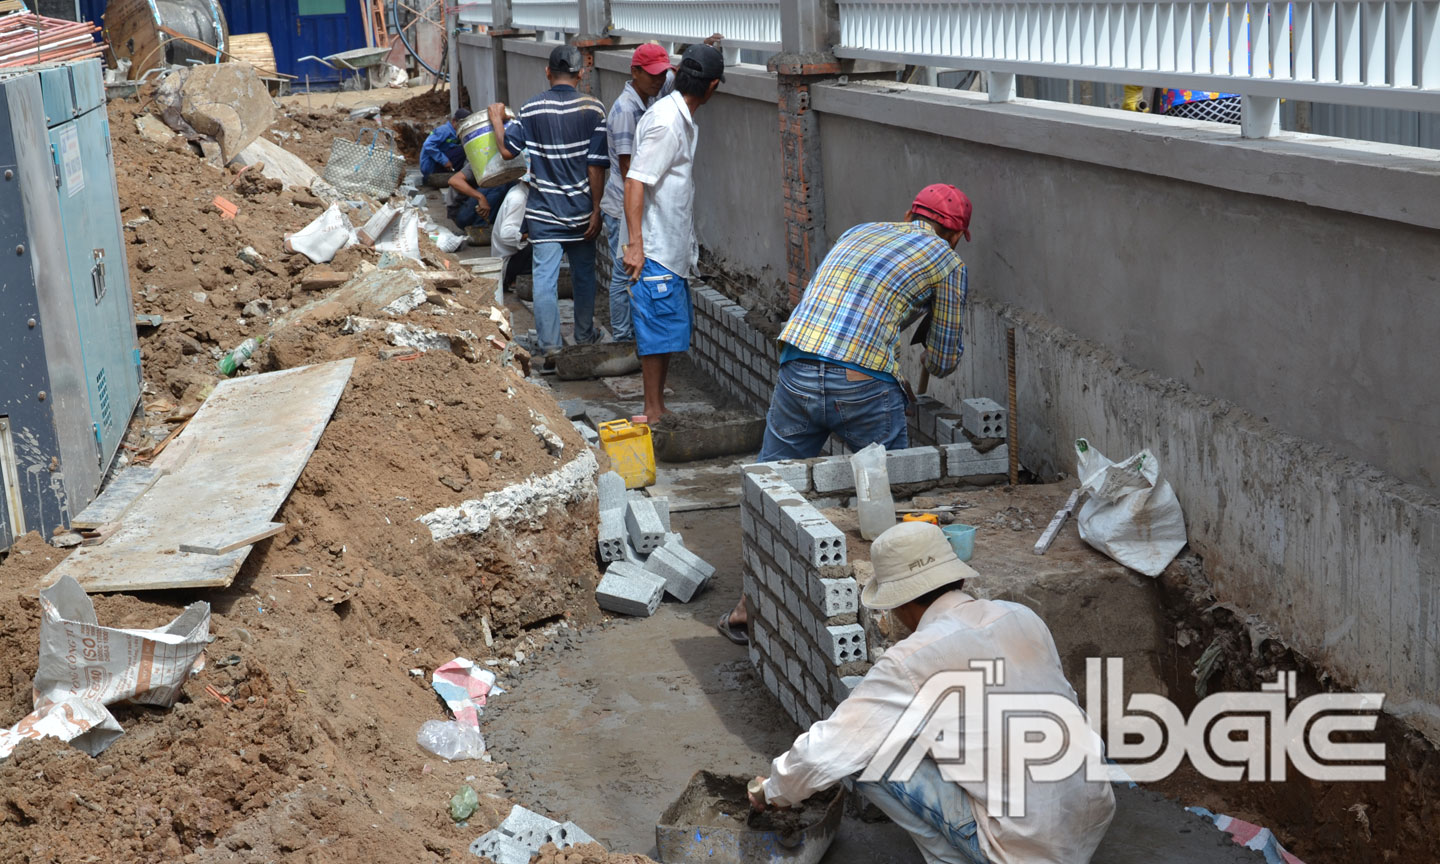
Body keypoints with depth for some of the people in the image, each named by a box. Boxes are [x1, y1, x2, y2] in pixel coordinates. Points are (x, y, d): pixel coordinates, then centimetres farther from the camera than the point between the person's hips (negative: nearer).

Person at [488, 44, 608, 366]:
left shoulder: (532, 109, -6)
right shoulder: (593, 108, -6)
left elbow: (508, 150, 1)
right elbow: (596, 165, -7)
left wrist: (497, 120, 19)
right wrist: (596, 209, -2)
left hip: (544, 211, -1)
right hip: (581, 209, 1)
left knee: (545, 277, 0)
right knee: (584, 273, 18)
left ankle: (550, 347, -4)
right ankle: (585, 336, 32)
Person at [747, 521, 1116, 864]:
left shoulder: (911, 662, -14)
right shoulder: (1023, 617, 3)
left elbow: (824, 753, -8)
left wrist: (771, 790, 12)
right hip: (1097, 819, 7)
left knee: (873, 758, 0)